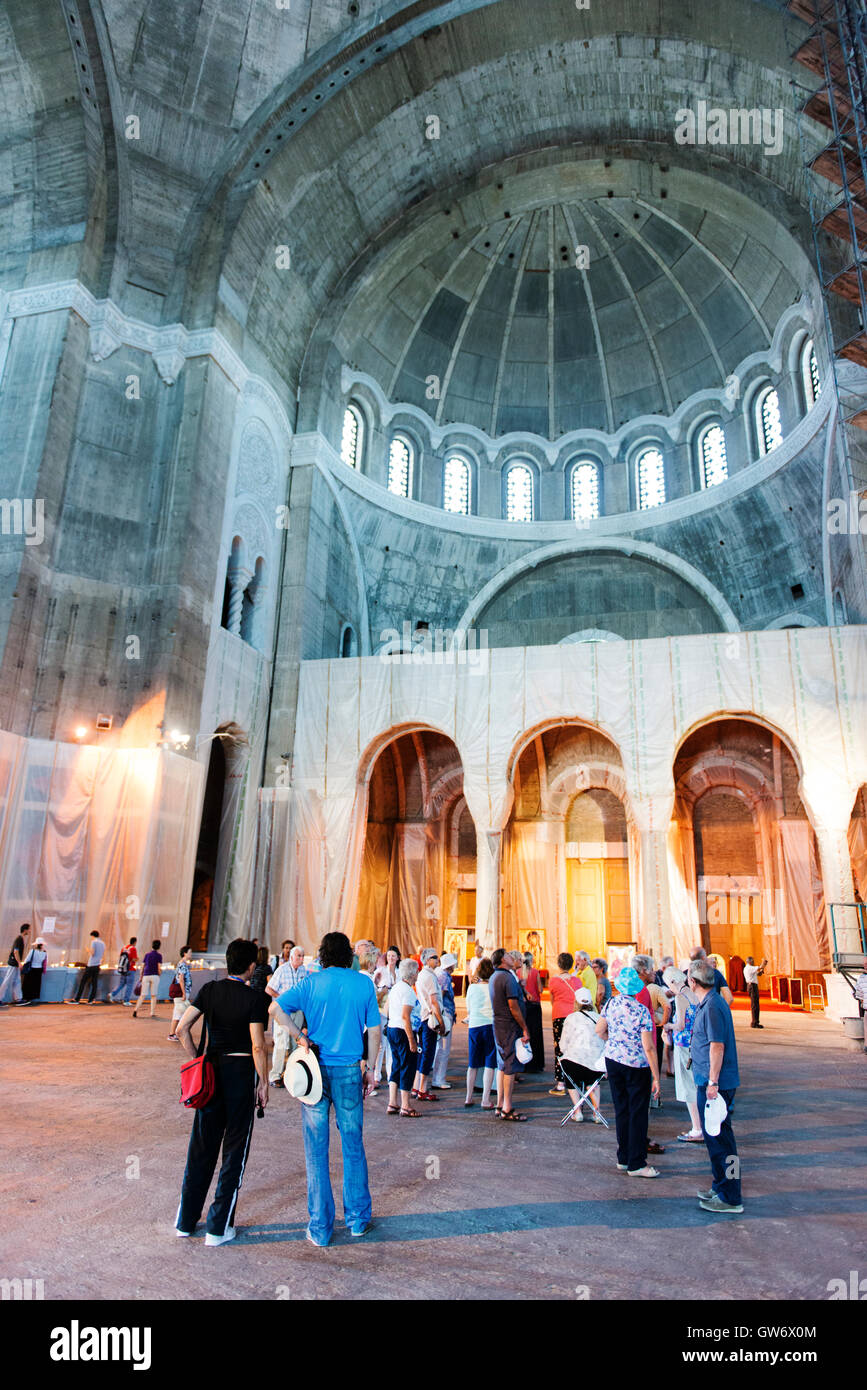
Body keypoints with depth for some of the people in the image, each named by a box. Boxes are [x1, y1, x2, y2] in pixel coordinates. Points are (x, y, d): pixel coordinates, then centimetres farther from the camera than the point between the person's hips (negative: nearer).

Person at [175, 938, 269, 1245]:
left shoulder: (209, 990, 0)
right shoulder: (254, 997, -14)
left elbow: (182, 1029, -2)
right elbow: (258, 1046, -15)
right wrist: (263, 1082, -4)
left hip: (211, 1069, 5)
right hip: (241, 1071, -4)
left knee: (201, 1147, 18)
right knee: (234, 1150, 9)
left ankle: (186, 1220, 28)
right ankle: (218, 1228, 15)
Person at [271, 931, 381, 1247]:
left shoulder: (312, 983, -5)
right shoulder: (364, 983, -2)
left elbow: (275, 1008, -15)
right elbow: (374, 1031, 1)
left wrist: (300, 1037, -7)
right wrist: (369, 1068, 10)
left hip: (317, 1069, -1)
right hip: (350, 1071, 1)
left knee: (317, 1149, 9)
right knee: (353, 1146, 14)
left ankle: (320, 1228, 17)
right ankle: (357, 1219, 25)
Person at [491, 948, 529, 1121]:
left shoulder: (494, 977, 13)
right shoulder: (508, 977, -17)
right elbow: (513, 1006, -19)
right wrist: (525, 1029, -14)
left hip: (498, 1025, 10)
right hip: (510, 1027, -10)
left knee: (502, 1065, 15)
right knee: (510, 1067, -3)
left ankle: (500, 1105, 21)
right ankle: (507, 1110, 1)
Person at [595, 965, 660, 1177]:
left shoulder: (611, 1003, -3)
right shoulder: (642, 1011, -17)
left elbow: (599, 1030, 7)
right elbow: (648, 1048, -17)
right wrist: (656, 1077, -11)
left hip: (613, 1059, 5)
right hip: (637, 1065, -5)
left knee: (621, 1110, 15)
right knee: (638, 1114, 5)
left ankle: (623, 1159, 25)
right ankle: (636, 1164, 10)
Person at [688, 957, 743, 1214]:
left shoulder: (712, 1006, -21)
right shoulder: (709, 1003, 10)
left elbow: (717, 1045, -23)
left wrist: (713, 1082, -22)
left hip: (716, 1083, -10)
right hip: (709, 1080, 10)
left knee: (720, 1139, -1)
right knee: (713, 1137, 19)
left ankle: (730, 1199, 8)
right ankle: (720, 1187, 31)